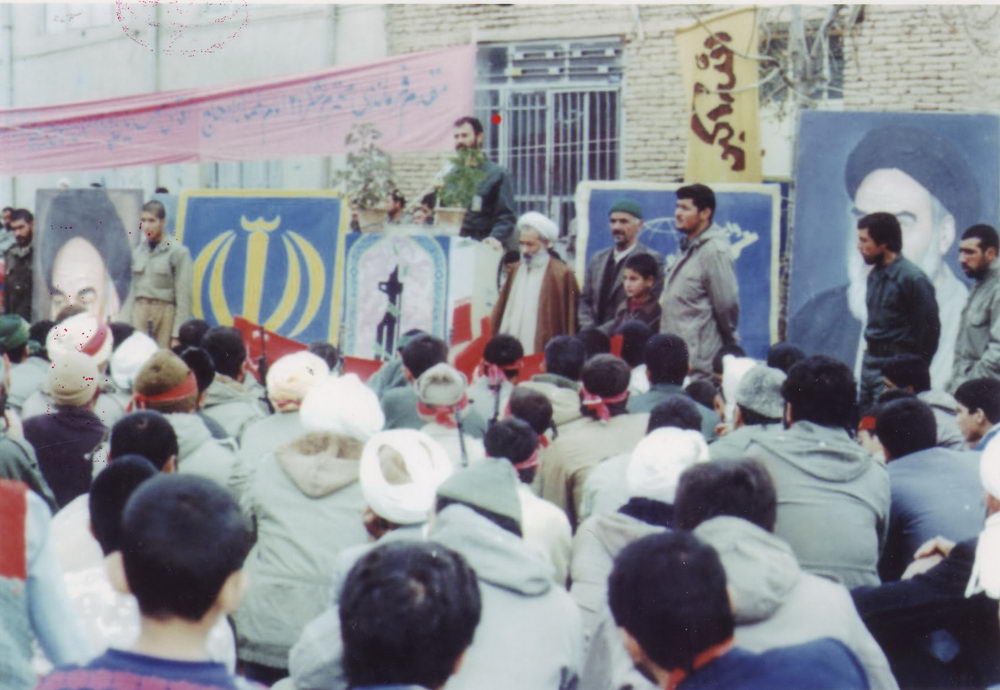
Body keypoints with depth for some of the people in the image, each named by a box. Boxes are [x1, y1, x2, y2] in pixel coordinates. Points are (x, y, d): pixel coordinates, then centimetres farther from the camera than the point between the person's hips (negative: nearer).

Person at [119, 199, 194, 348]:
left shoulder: (178, 252, -4)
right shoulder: (138, 251, 12)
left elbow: (184, 297, -7)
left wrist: (177, 336, -12)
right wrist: (123, 324, 11)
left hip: (165, 313, -4)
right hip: (139, 313, 4)